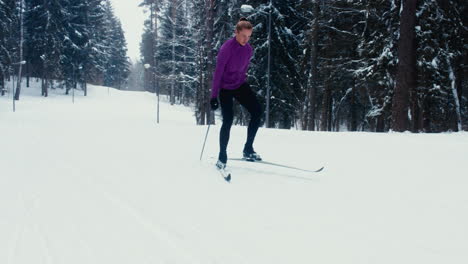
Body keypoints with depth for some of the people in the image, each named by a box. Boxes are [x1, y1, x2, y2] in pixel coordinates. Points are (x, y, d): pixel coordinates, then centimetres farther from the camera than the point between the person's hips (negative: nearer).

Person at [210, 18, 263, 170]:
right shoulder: (227, 48, -20)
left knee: (257, 111, -8)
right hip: (225, 89, -6)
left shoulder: (248, 49, -2)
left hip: (240, 86, 6)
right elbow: (218, 73, -20)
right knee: (228, 120, -14)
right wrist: (214, 96, -21)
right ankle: (222, 157, -2)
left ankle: (248, 149, 3)